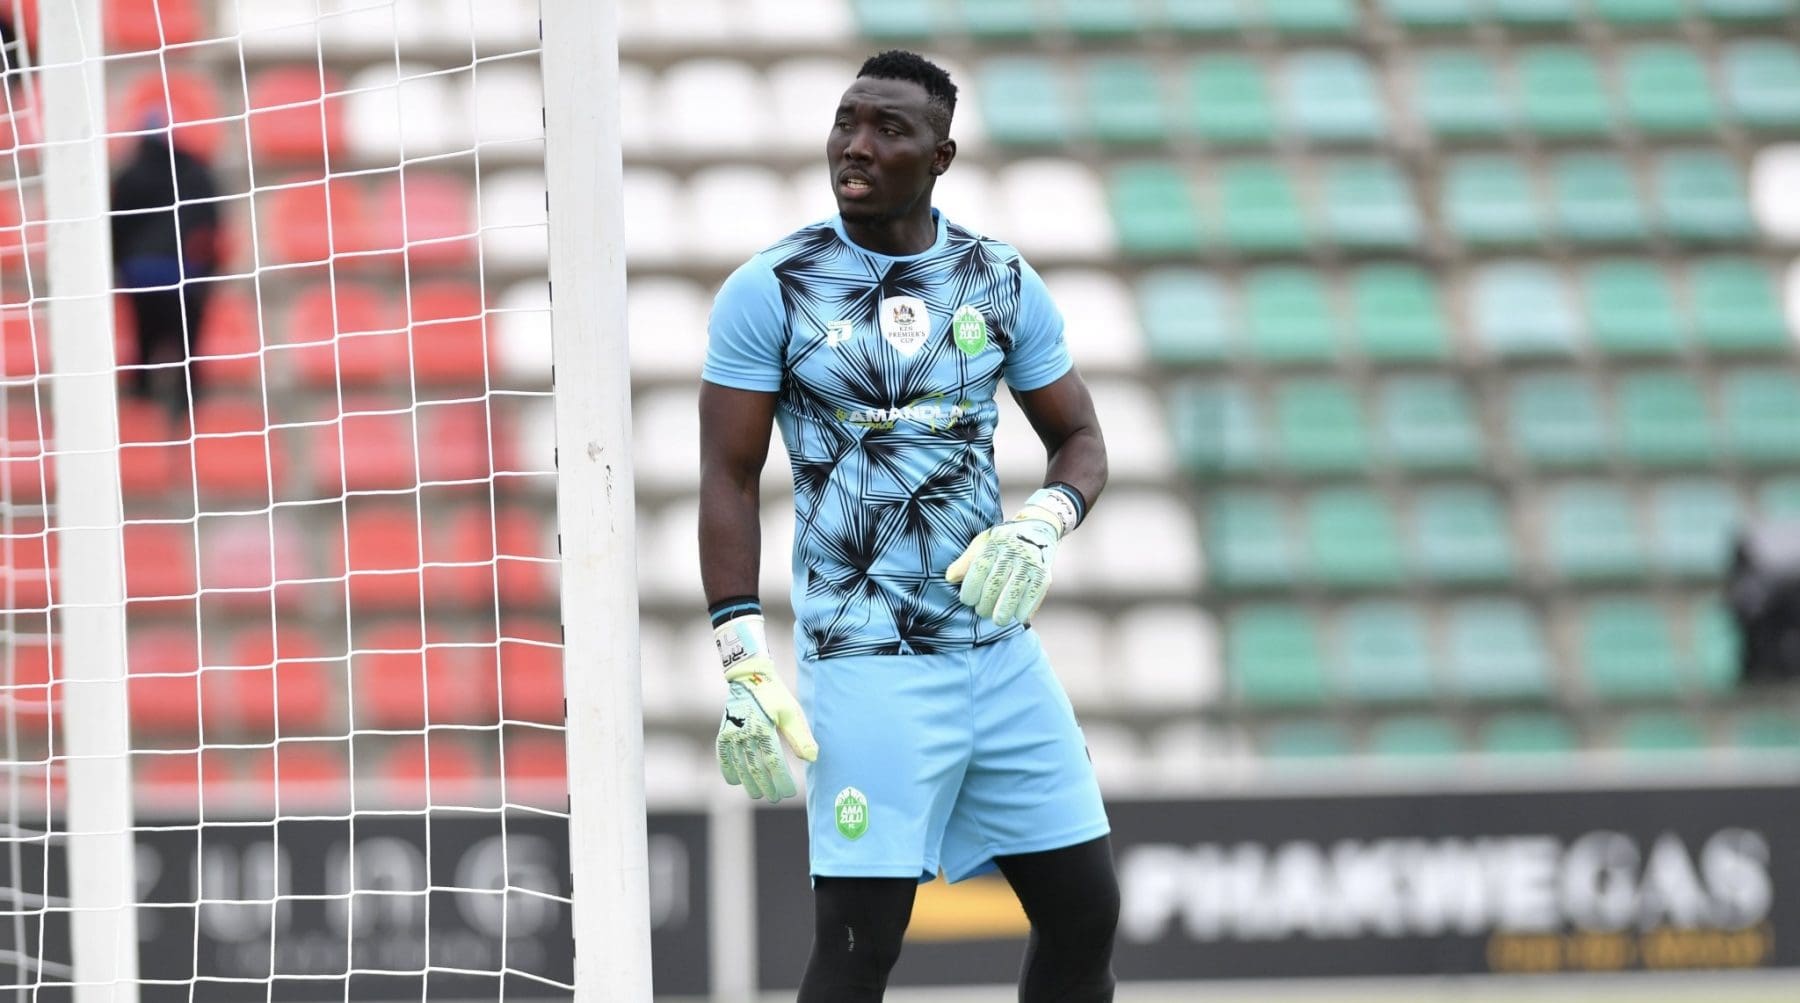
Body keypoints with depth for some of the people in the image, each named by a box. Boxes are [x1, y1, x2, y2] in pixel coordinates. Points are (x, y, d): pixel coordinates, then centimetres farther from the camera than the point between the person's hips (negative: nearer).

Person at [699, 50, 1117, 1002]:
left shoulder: (1002, 283, 7)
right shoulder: (771, 290, -4)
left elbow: (1080, 441, 13)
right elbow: (729, 478, -5)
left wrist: (1041, 526, -11)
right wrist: (743, 661, -14)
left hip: (1001, 653, 5)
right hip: (865, 668, -5)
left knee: (1084, 914, 6)